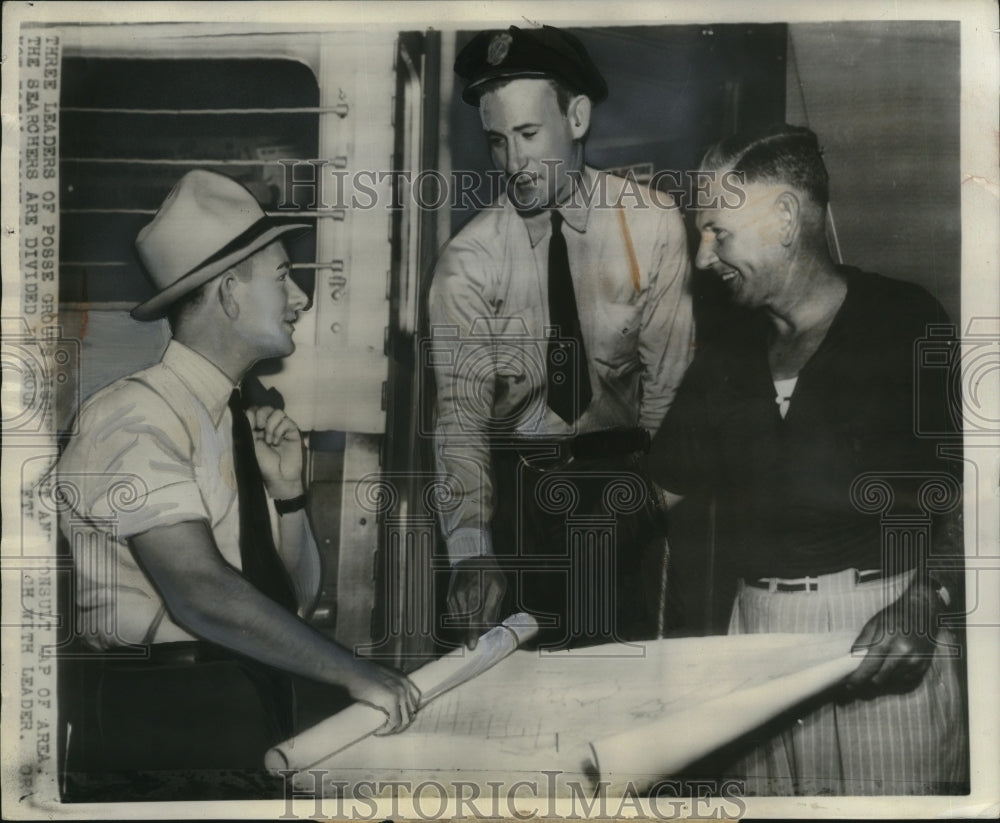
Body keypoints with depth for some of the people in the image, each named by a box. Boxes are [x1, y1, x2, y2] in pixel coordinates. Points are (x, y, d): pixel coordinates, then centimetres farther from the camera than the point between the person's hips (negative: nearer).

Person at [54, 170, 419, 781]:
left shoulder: (247, 427, 10)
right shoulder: (136, 420, -12)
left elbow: (297, 599, 12)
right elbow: (199, 592, -22)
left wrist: (286, 490, -4)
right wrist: (353, 673, -20)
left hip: (260, 705, 7)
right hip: (164, 716, -6)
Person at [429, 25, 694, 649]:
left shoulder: (651, 224, -7)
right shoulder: (468, 262, -8)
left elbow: (669, 379, -7)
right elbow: (461, 415, -14)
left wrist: (666, 502, -17)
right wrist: (473, 552, -26)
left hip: (623, 463, 0)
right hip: (515, 471, 0)